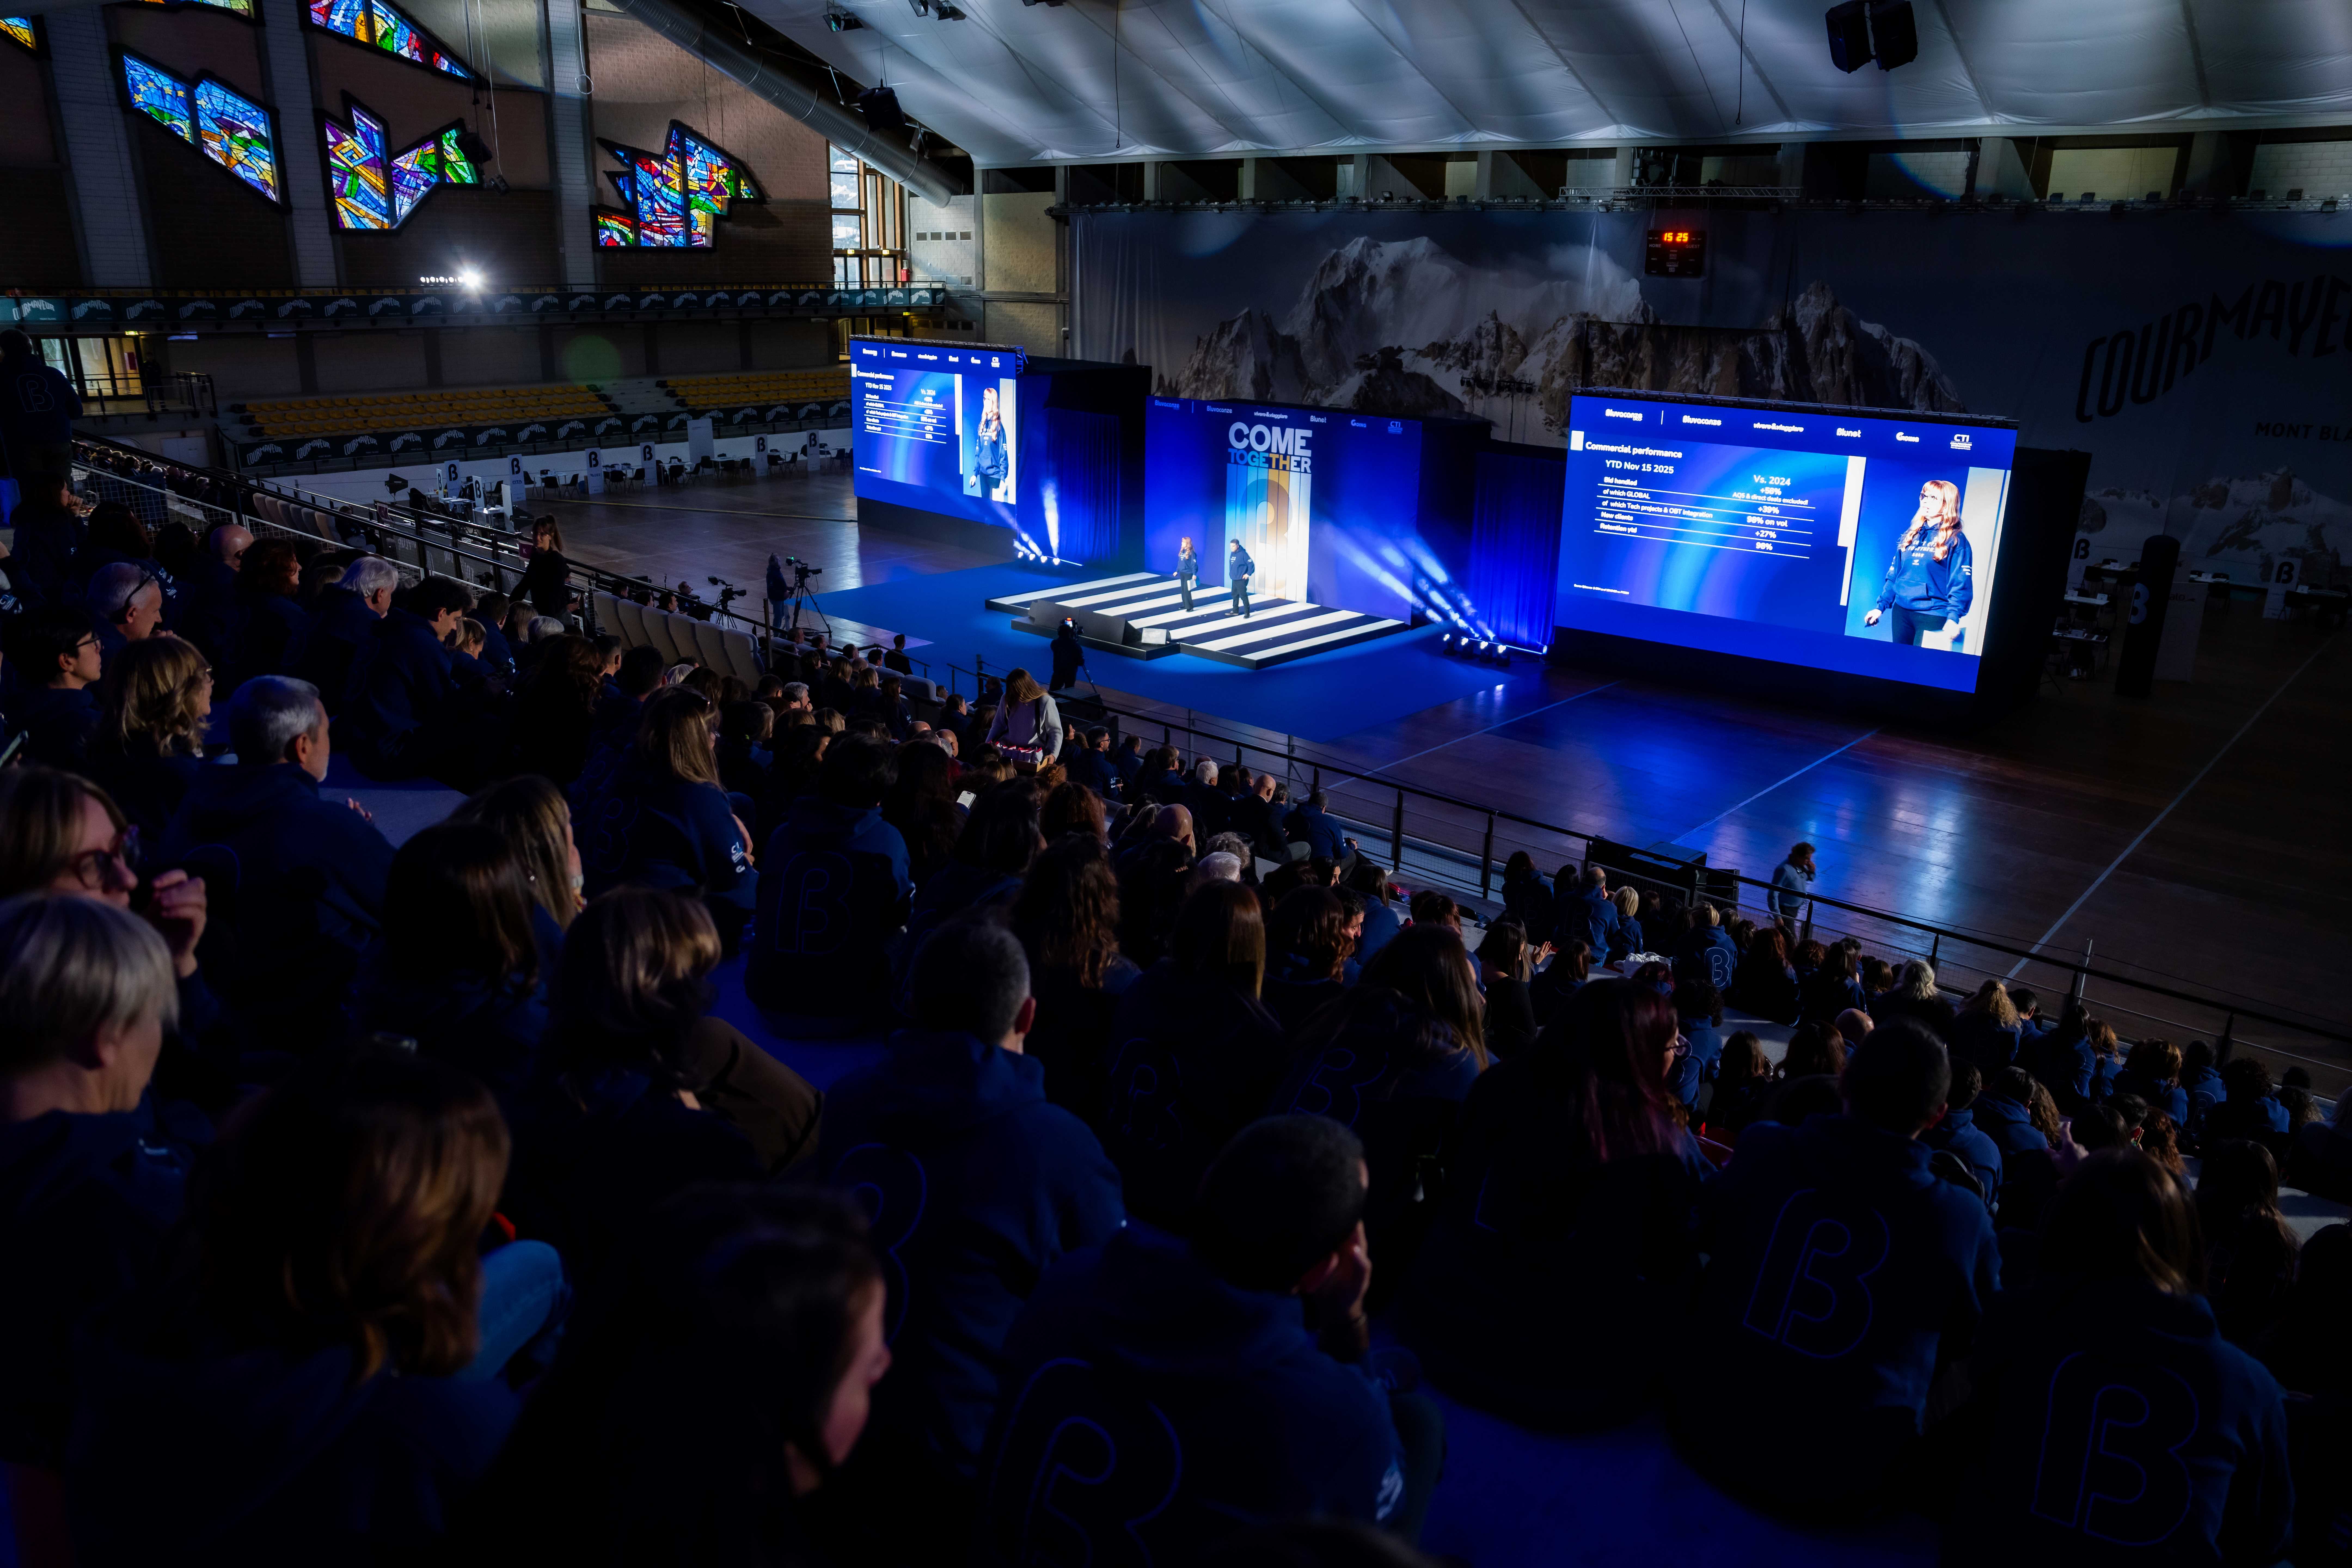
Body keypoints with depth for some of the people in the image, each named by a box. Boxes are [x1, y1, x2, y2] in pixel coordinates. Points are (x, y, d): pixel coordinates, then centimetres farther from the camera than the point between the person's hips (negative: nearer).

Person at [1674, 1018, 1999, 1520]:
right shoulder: (1962, 1216, -12)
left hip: (1709, 1436, 1)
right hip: (1838, 1483, -1)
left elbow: (1697, 1239, 12)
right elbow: (1974, 1344, 7)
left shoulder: (1764, 1151, -9)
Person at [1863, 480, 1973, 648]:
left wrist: (1953, 618, -23)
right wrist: (1881, 607, 11)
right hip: (1901, 612, 6)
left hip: (1932, 617, -6)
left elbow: (1961, 585, -12)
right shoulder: (1912, 535, 13)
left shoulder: (1955, 541, -5)